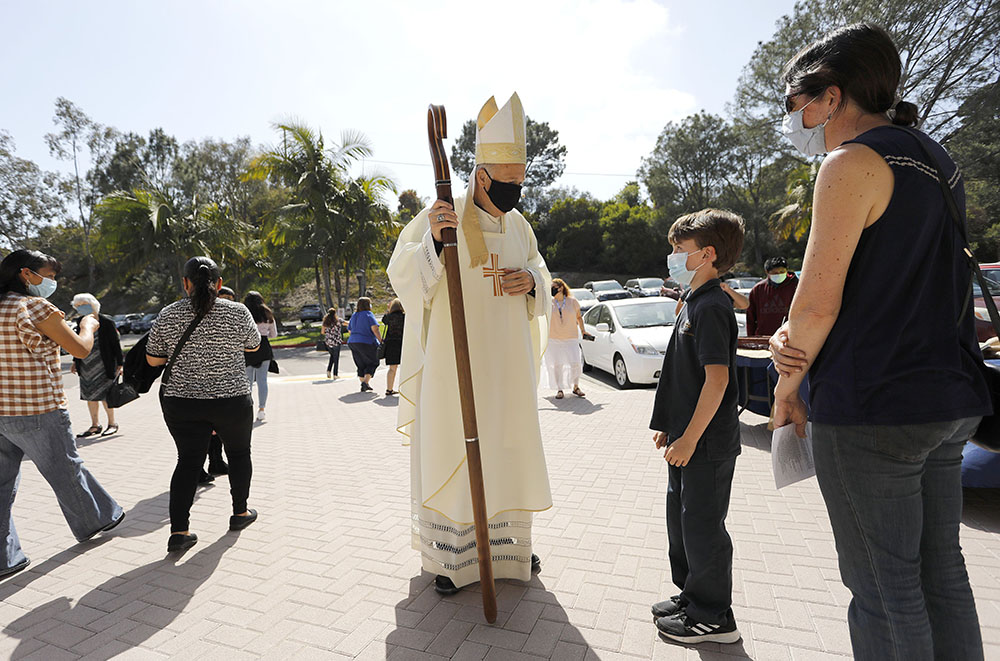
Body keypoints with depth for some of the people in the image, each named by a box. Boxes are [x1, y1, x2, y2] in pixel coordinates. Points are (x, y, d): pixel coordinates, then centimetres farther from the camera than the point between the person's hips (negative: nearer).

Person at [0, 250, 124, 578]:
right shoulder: (37, 307, -14)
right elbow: (81, 350, -10)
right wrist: (88, 326, 8)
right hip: (38, 413, -7)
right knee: (67, 472, 12)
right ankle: (95, 520, 32)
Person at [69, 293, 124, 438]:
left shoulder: (107, 322, -11)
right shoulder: (81, 321, 6)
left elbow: (116, 343, -9)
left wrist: (120, 364, -10)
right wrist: (75, 361, 18)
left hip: (103, 365, -6)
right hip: (86, 366, 6)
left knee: (104, 395, -3)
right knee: (89, 396, 10)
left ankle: (112, 424, 12)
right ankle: (95, 425, 21)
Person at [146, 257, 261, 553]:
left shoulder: (168, 315, -2)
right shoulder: (238, 312, -9)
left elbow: (153, 359, 5)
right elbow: (253, 345, 7)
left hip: (180, 401, 2)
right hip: (231, 400, -2)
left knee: (188, 460, 10)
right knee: (239, 452, 17)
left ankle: (178, 531, 6)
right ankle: (240, 512, 30)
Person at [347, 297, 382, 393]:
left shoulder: (354, 315, 13)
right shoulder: (368, 314, -8)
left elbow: (349, 329, 19)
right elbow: (375, 329, -18)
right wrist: (381, 341, -15)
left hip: (352, 342, 7)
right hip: (367, 343, -7)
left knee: (361, 365, 15)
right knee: (372, 363, 6)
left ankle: (363, 385, 15)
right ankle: (365, 382, -9)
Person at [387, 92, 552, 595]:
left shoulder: (518, 225, 8)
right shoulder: (441, 217, -8)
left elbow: (542, 277, 17)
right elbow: (403, 277, -15)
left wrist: (532, 281, -7)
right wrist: (431, 240, -34)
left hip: (506, 365, 6)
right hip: (454, 364, -5)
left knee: (508, 450, 14)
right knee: (450, 452, 3)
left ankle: (509, 542, 34)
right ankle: (447, 555, 22)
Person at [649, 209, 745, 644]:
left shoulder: (711, 306, -18)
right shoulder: (694, 302, 12)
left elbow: (717, 379, -24)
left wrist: (689, 438, -22)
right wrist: (670, 426, 19)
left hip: (707, 445, -10)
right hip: (688, 438, 10)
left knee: (702, 527, 5)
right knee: (681, 519, 20)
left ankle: (713, 617, 24)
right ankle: (691, 596, 37)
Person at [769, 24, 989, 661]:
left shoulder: (853, 162, -13)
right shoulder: (935, 159, 16)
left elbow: (819, 302, -16)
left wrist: (788, 384, -2)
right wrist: (792, 333, 0)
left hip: (871, 408, -9)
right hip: (949, 401, 9)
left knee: (884, 589, 3)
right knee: (940, 574, 18)